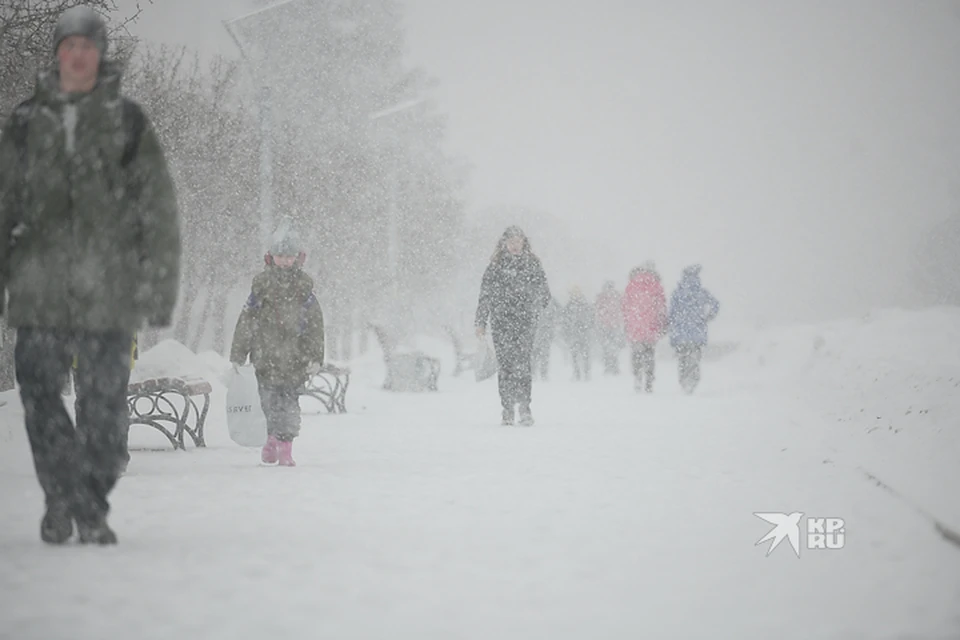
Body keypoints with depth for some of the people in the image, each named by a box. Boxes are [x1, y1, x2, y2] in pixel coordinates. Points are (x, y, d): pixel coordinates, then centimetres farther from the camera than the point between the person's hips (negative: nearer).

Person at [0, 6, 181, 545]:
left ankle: (93, 506, 16)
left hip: (109, 294, -1)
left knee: (105, 408, 2)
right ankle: (64, 501, 10)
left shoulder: (128, 123, 6)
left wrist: (159, 291, 1)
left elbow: (160, 213, 5)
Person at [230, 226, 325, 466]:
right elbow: (246, 320, 6)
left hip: (295, 355, -1)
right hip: (266, 354, 1)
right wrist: (238, 354, 6)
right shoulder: (261, 284, 3)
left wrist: (316, 357, -3)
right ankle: (274, 437, 26)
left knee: (289, 401, -3)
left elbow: (315, 325, 3)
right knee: (269, 399, 5)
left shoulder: (303, 286, 3)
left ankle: (285, 445, 3)